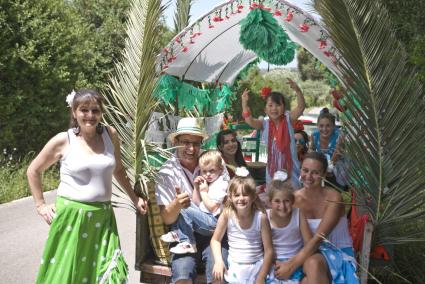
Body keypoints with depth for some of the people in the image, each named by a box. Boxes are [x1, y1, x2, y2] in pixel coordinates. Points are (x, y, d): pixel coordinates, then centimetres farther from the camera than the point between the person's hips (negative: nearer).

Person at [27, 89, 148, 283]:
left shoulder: (110, 135, 2)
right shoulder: (63, 141, -6)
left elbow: (118, 169, 17)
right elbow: (33, 171, 6)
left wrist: (134, 198, 16)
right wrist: (40, 205, 4)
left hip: (102, 217, 3)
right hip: (71, 216, -2)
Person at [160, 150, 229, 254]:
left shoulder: (221, 185, -10)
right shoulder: (205, 183, 16)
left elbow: (212, 208, -17)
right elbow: (196, 204, 15)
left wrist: (203, 192, -10)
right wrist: (196, 188, 4)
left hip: (213, 222, -10)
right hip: (203, 216, 10)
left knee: (184, 210, -25)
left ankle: (187, 243, -19)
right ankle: (177, 232, 1)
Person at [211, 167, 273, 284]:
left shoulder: (261, 217, -13)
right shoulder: (227, 215, -11)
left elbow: (269, 250, -8)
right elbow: (215, 240, 2)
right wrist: (219, 261, -12)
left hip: (257, 267, -1)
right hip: (235, 268, 1)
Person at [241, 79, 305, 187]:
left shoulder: (288, 119, -5)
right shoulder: (265, 124, -4)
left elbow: (301, 107, -18)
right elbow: (249, 121, -19)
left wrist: (297, 90, -35)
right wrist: (244, 103, -33)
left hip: (289, 165, -1)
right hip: (272, 167, 1)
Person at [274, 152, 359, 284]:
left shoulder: (334, 198, -17)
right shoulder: (295, 198, -5)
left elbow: (318, 238, -25)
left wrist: (291, 265, -31)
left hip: (338, 252, -2)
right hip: (310, 251, 3)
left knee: (313, 264, -35)